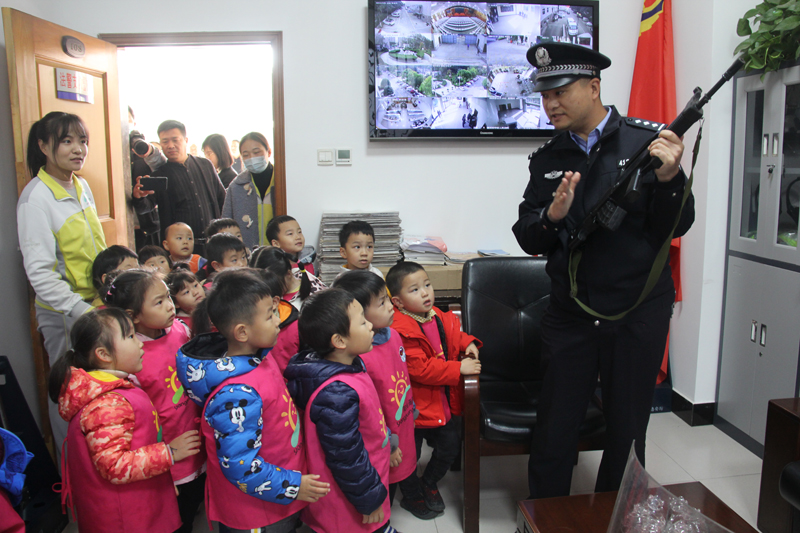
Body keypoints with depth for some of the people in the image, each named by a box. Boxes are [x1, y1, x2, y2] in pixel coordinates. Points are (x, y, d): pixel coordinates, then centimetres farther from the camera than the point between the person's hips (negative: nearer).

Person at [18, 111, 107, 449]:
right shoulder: (35, 198, -15)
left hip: (96, 305, 7)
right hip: (63, 315, -7)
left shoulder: (82, 186, 8)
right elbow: (39, 272, -20)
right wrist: (81, 310, -27)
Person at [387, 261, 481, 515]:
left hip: (443, 403, 7)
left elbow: (455, 334, 22)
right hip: (415, 406, -7)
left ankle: (429, 483, 46)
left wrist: (468, 343, 1)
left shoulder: (440, 318, 0)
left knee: (450, 446, 19)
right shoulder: (401, 331, -25)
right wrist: (458, 368, -26)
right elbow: (421, 369, -29)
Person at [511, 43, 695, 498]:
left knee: (627, 435, 15)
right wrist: (551, 216, -18)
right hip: (570, 316, 2)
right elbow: (528, 241, 2)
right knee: (553, 435, 8)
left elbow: (675, 228, -6)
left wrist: (669, 178, -24)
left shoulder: (647, 142, -5)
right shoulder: (547, 160, 5)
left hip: (638, 312, -1)